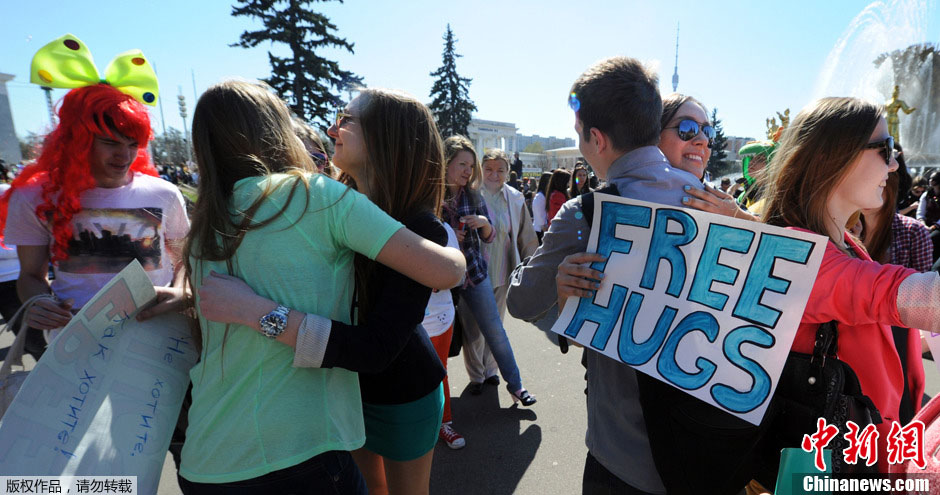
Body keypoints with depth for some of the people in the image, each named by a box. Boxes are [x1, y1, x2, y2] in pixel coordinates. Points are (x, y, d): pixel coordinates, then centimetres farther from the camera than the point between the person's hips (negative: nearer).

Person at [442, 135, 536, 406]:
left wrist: (484, 223, -13)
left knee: (495, 331, 10)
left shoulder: (473, 196, 3)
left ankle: (515, 384, 27)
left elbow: (489, 237, 8)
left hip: (475, 272, 3)